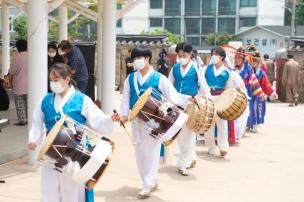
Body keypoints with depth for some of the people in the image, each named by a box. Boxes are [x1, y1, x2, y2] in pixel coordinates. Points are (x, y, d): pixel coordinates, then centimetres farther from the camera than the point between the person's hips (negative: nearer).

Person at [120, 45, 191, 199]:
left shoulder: (159, 78, -6)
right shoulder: (130, 78, 8)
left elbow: (173, 96, -7)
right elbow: (126, 98, 7)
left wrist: (188, 100, -22)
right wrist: (124, 114, -6)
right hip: (136, 120, 5)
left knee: (151, 152, -3)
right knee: (139, 152, 11)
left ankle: (148, 186, 6)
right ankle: (151, 182, 26)